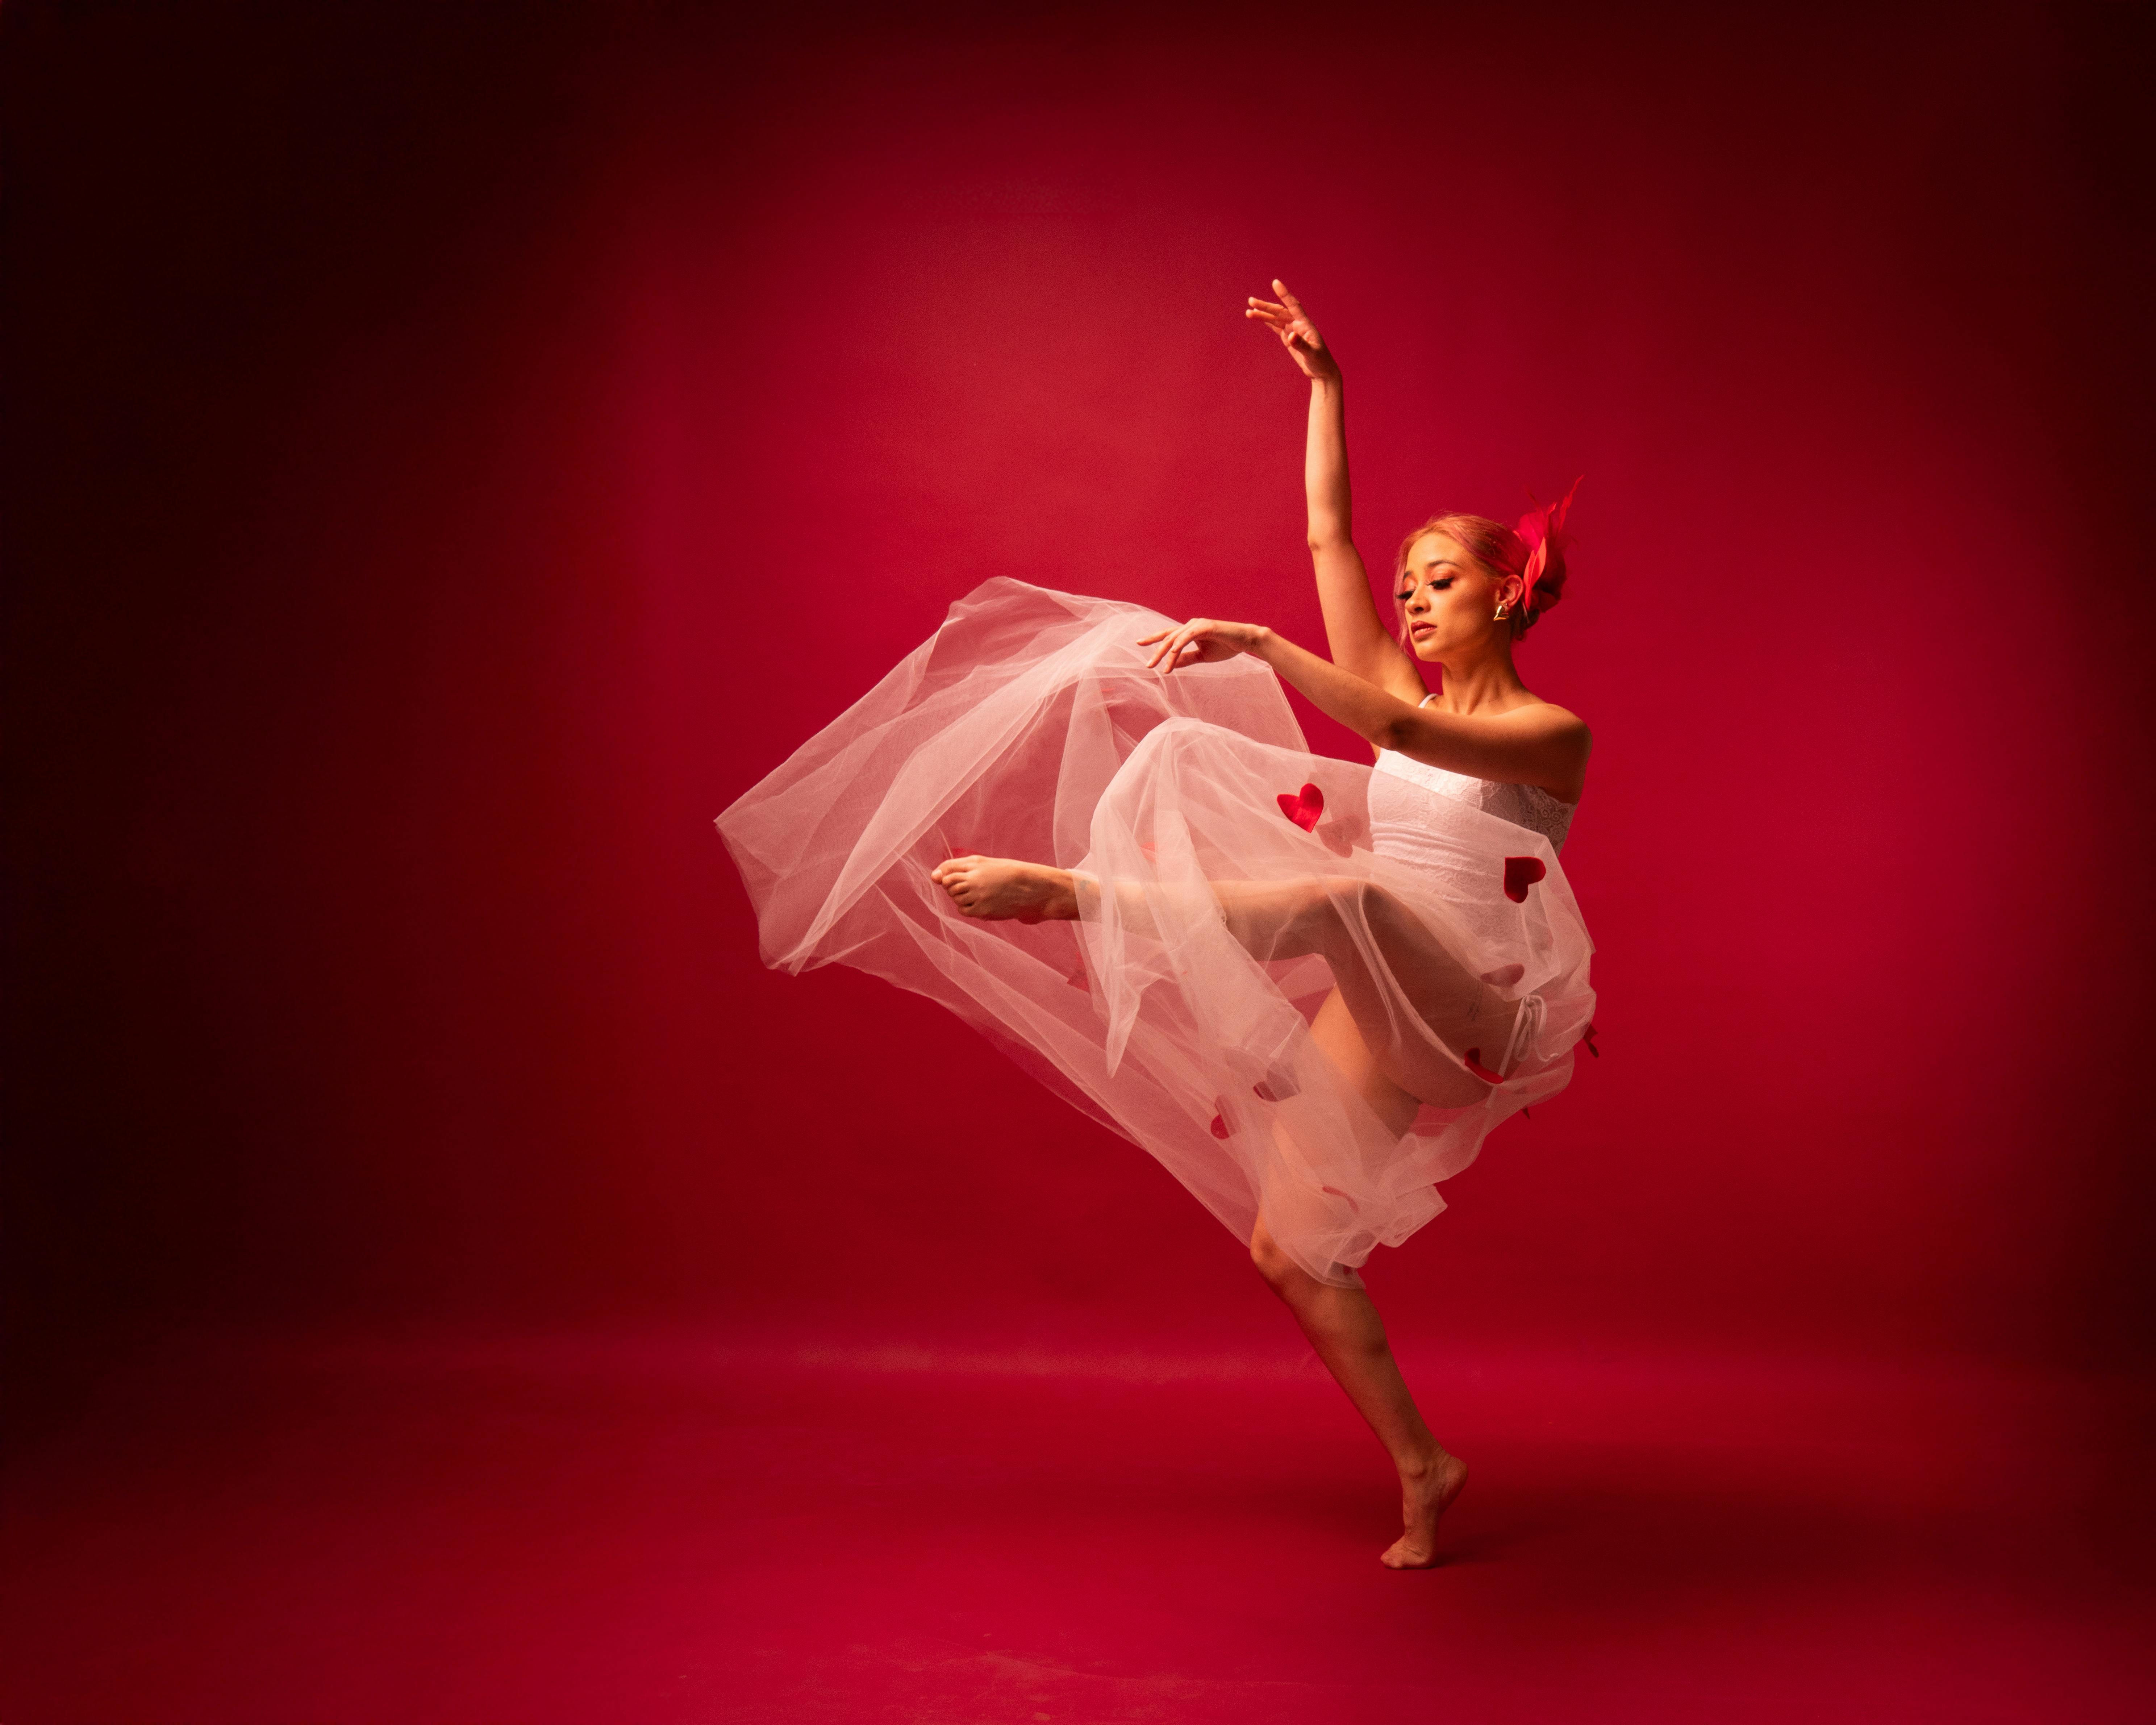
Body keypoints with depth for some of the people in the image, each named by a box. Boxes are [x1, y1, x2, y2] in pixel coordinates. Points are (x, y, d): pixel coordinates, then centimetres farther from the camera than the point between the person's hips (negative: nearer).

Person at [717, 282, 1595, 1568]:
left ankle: (1070, 893, -44)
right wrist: (1323, 382, 12)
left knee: (1355, 898, -38)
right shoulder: (1395, 688, 15)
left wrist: (1258, 647, -29)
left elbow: (1408, 731, -23)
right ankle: (1422, 1471, 12)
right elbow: (1329, 535, 13)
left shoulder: (1553, 735, -2)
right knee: (1290, 1246, 1)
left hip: (1472, 1013, -7)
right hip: (1375, 1016, 7)